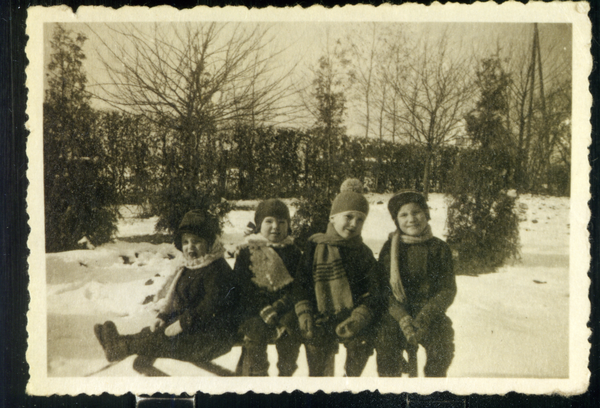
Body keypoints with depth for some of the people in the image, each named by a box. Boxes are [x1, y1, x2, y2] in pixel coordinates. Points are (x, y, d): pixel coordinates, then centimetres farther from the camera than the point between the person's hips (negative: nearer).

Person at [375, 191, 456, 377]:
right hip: (395, 314, 0)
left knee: (441, 348, -25)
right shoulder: (390, 248, 4)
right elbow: (384, 288, -1)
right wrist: (403, 318, -18)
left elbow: (448, 289, 0)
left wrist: (424, 317, -15)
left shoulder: (439, 248, 5)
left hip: (431, 314, 1)